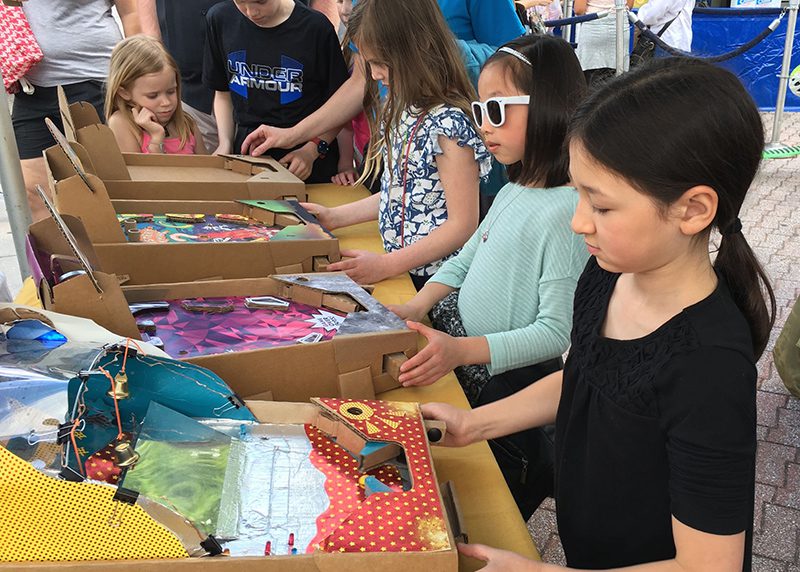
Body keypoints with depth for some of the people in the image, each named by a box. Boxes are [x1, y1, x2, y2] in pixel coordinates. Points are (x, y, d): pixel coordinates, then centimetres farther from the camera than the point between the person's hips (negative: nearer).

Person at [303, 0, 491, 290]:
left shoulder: (449, 122, -21)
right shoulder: (404, 109, 6)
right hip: (401, 272, 8)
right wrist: (334, 217, 8)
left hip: (435, 277, -8)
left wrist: (386, 265, -21)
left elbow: (463, 225, -21)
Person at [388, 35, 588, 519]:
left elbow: (556, 332, -25)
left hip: (509, 381, -8)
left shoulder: (564, 211, -25)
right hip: (458, 351, 8)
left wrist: (462, 350, -31)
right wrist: (417, 307, -1)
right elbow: (467, 257, 13)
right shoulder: (514, 192, 2)